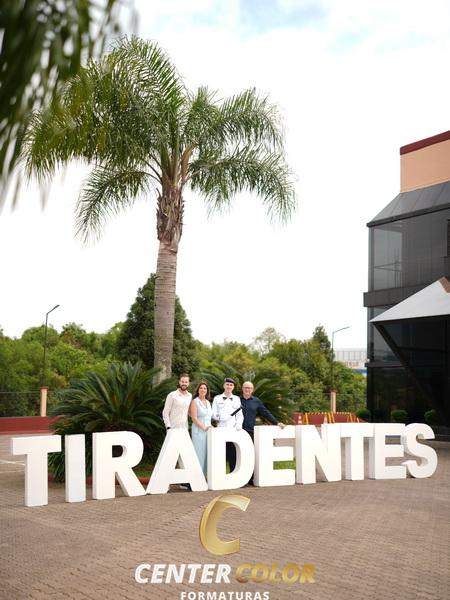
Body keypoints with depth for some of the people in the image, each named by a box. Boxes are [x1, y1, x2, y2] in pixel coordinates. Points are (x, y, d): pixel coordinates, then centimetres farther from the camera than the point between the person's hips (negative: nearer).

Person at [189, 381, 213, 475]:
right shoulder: (195, 402, -4)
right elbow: (194, 418, -12)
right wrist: (204, 427, -18)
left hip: (208, 431, 7)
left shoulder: (208, 402, 16)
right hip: (199, 431, -7)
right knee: (199, 454, -7)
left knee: (207, 454, 3)